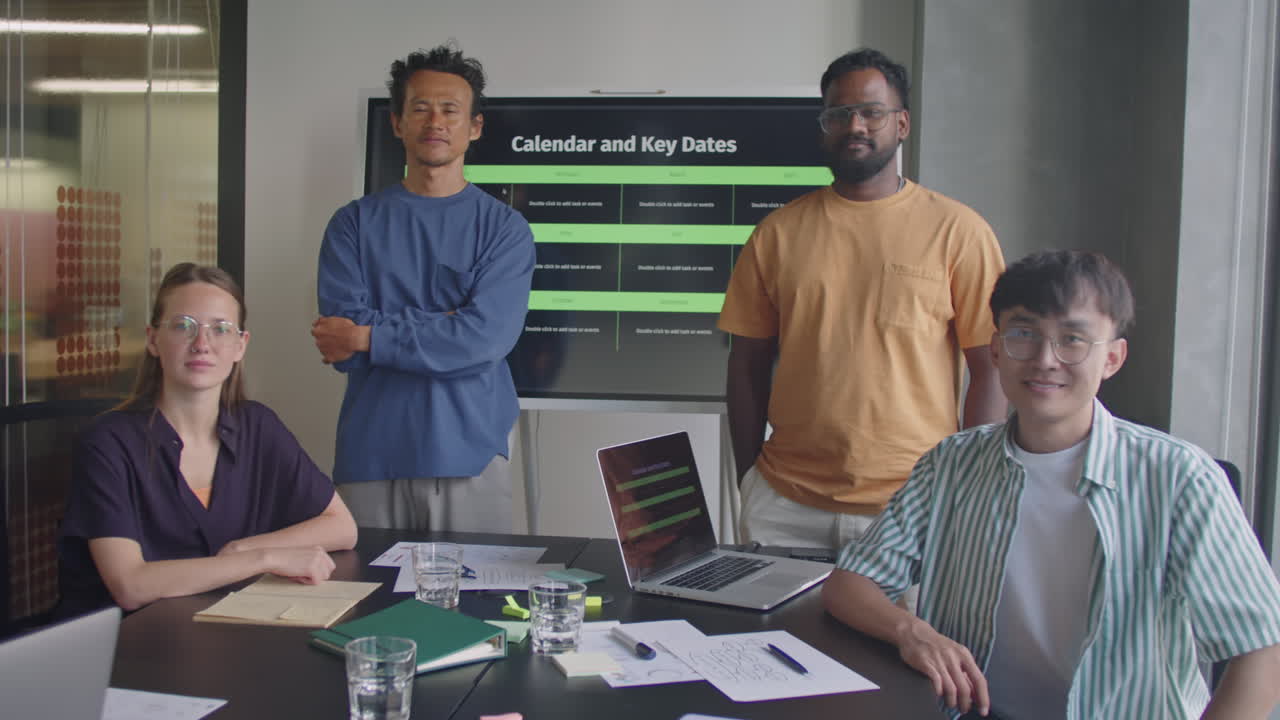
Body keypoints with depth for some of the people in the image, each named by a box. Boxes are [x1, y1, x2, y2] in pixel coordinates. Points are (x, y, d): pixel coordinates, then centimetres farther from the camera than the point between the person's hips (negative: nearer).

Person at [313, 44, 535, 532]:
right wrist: (446, 326, -11)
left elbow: (485, 340, -12)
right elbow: (341, 346, -6)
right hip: (371, 454, 1)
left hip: (471, 455, -1)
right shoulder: (356, 223, 6)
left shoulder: (504, 228, 2)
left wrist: (368, 336, -8)